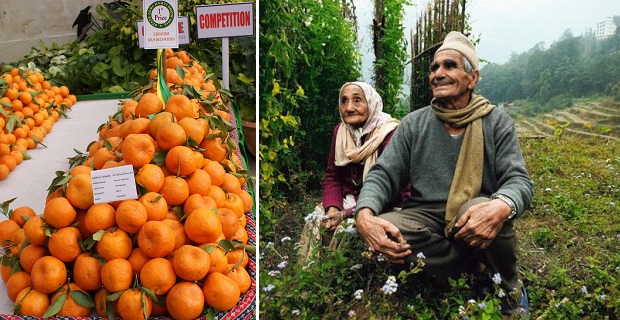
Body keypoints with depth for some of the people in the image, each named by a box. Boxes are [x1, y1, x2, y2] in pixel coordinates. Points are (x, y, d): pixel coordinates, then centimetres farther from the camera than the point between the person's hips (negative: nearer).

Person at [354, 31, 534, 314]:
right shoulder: (413, 124, 4)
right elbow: (383, 175, -2)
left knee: (484, 210, -36)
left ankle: (510, 289, -3)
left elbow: (519, 179, -8)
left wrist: (502, 206, -35)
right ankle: (476, 276, -11)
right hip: (425, 218, 1)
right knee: (381, 229, -29)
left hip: (474, 220, -1)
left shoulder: (497, 122, 1)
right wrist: (364, 214, -26)